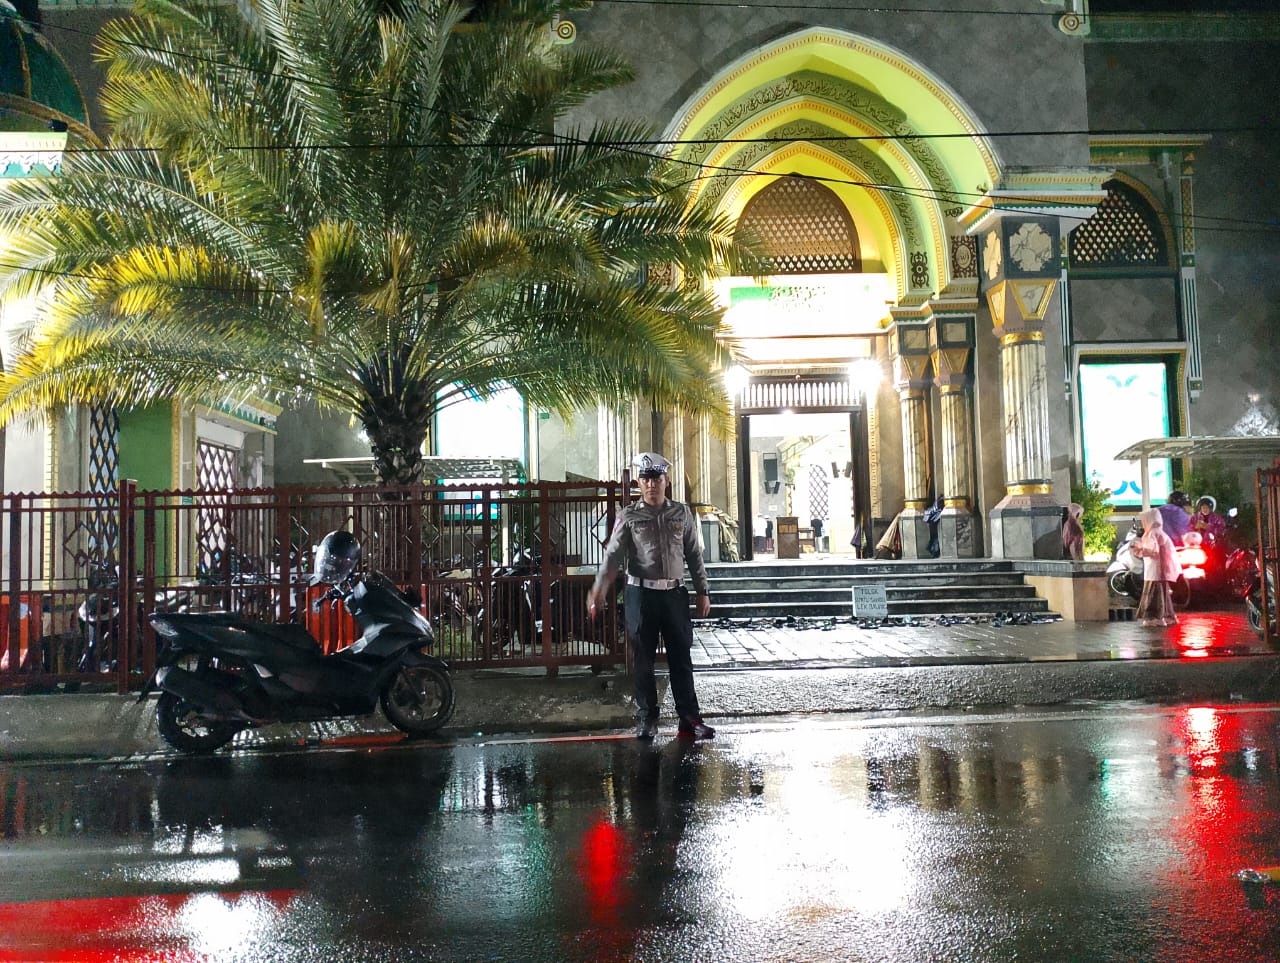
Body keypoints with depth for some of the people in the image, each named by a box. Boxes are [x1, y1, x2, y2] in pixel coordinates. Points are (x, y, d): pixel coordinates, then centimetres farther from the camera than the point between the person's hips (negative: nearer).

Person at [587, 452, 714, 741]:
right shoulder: (629, 517, 0)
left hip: (675, 594, 2)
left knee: (681, 658, 6)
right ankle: (646, 720, 15)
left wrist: (702, 592, 9)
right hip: (641, 594, -2)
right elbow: (613, 555, -8)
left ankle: (689, 719, 13)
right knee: (644, 660, 5)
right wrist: (599, 590, -21)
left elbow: (694, 555, 11)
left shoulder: (682, 513, 7)